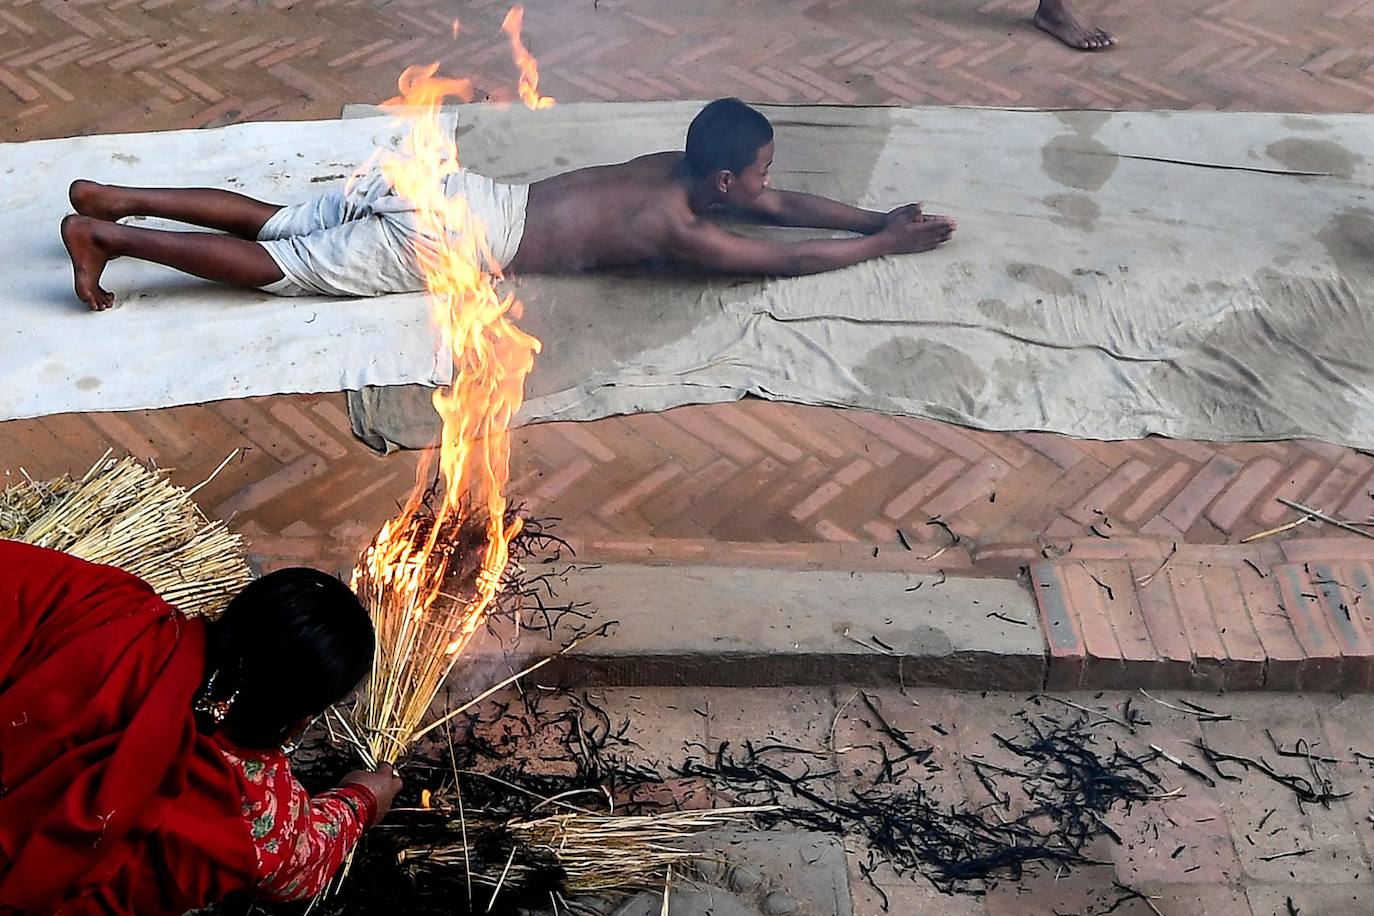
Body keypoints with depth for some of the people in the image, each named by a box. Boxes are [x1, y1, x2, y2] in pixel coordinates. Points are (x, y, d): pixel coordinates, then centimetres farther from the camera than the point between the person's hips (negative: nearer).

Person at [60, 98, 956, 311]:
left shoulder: (675, 169, 12)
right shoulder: (682, 228, -13)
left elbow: (784, 205, 23)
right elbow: (786, 258, -10)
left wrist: (874, 216, 19)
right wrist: (885, 247, 2)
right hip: (453, 241, -8)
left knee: (274, 223, 12)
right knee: (275, 266, -4)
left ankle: (113, 197, 14)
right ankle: (104, 235, -4)